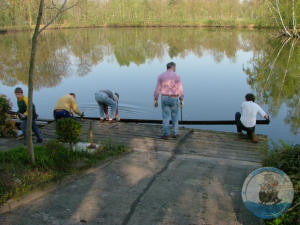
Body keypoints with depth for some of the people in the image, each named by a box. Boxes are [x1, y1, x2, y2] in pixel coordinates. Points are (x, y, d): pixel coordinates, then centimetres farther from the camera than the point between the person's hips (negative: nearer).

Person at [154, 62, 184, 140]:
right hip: (174, 99, -1)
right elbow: (180, 90, -7)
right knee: (175, 116, 16)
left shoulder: (161, 76, -1)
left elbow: (157, 89, -3)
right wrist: (182, 100, 1)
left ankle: (166, 134, 1)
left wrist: (155, 100, 3)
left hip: (165, 98, 1)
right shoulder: (177, 76, -7)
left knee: (166, 117, 6)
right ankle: (175, 133, 20)